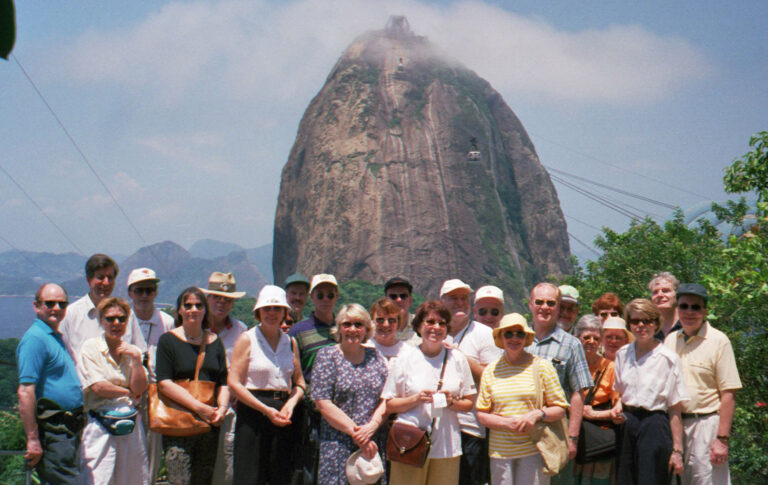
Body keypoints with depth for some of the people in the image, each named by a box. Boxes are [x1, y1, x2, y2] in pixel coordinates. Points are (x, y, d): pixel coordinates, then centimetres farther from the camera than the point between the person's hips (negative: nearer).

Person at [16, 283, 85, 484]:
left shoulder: (57, 338, 18)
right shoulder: (35, 338, -12)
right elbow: (25, 392, -19)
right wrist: (33, 440, -22)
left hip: (68, 429, 10)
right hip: (51, 431, -10)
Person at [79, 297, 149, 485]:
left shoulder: (132, 351, 13)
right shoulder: (90, 348, 0)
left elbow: (140, 389, 3)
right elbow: (98, 387, -10)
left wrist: (136, 360, -7)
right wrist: (128, 393, 0)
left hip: (131, 426, 5)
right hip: (101, 427, -4)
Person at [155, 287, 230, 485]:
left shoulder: (214, 341, 15)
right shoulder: (168, 340, 1)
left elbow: (224, 382, 13)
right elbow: (164, 383, -9)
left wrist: (222, 408, -8)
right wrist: (199, 407, -16)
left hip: (210, 424, 4)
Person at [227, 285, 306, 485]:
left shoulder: (290, 342, 13)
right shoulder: (247, 339, -1)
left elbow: (300, 382, 18)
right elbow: (234, 384, -7)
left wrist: (292, 402, -5)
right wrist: (266, 410, -15)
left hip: (283, 415, 4)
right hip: (252, 412, -4)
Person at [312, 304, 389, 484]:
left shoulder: (375, 357, 13)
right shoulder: (327, 355, 3)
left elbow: (387, 398, 7)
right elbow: (322, 403, -5)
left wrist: (372, 426, -12)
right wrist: (355, 432, -11)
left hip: (374, 445, 3)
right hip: (338, 445, -3)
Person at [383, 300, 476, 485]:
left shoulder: (457, 359, 9)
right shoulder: (405, 361, 4)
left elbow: (469, 404, 11)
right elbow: (389, 406, 4)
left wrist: (451, 402, -8)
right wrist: (415, 399, -11)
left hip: (447, 447, 2)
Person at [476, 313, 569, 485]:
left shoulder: (542, 366, 5)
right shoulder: (490, 371, 9)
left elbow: (560, 409, 6)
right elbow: (481, 414, 8)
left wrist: (538, 414, -14)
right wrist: (505, 422, -10)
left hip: (534, 450, -2)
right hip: (500, 450, 2)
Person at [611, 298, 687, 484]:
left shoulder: (668, 358, -5)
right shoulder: (622, 354, 10)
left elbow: (675, 409, -7)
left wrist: (677, 450, -10)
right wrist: (618, 407, 2)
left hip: (654, 427, -5)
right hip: (626, 426, 5)